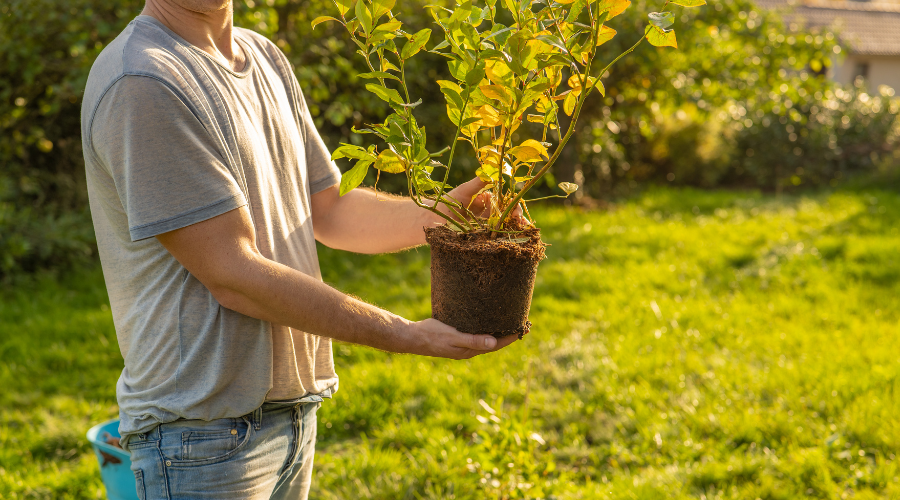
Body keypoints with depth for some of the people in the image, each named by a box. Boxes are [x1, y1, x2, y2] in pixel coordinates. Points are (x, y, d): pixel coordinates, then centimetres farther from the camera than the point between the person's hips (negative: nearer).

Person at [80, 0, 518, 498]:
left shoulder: (265, 58, 9)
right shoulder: (140, 80, -19)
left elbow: (327, 209, 12)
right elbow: (231, 276, -21)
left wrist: (446, 211, -6)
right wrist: (407, 336, -19)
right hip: (201, 424, -8)